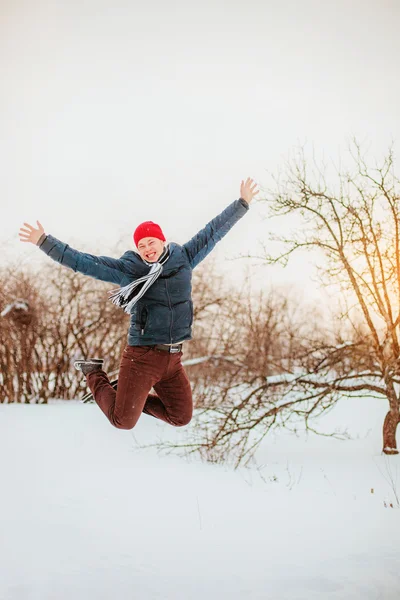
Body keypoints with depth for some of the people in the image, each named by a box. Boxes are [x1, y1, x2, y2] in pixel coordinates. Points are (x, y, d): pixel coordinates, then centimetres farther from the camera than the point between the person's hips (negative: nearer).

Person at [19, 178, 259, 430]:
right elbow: (84, 262, -6)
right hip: (142, 357, -4)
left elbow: (212, 232, 10)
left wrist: (242, 203, 13)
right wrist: (45, 241, -10)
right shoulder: (128, 269, -6)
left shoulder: (183, 259, 4)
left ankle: (134, 396, 34)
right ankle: (94, 373, 29)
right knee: (123, 422, 4)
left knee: (181, 418, 14)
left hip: (173, 359, 4)